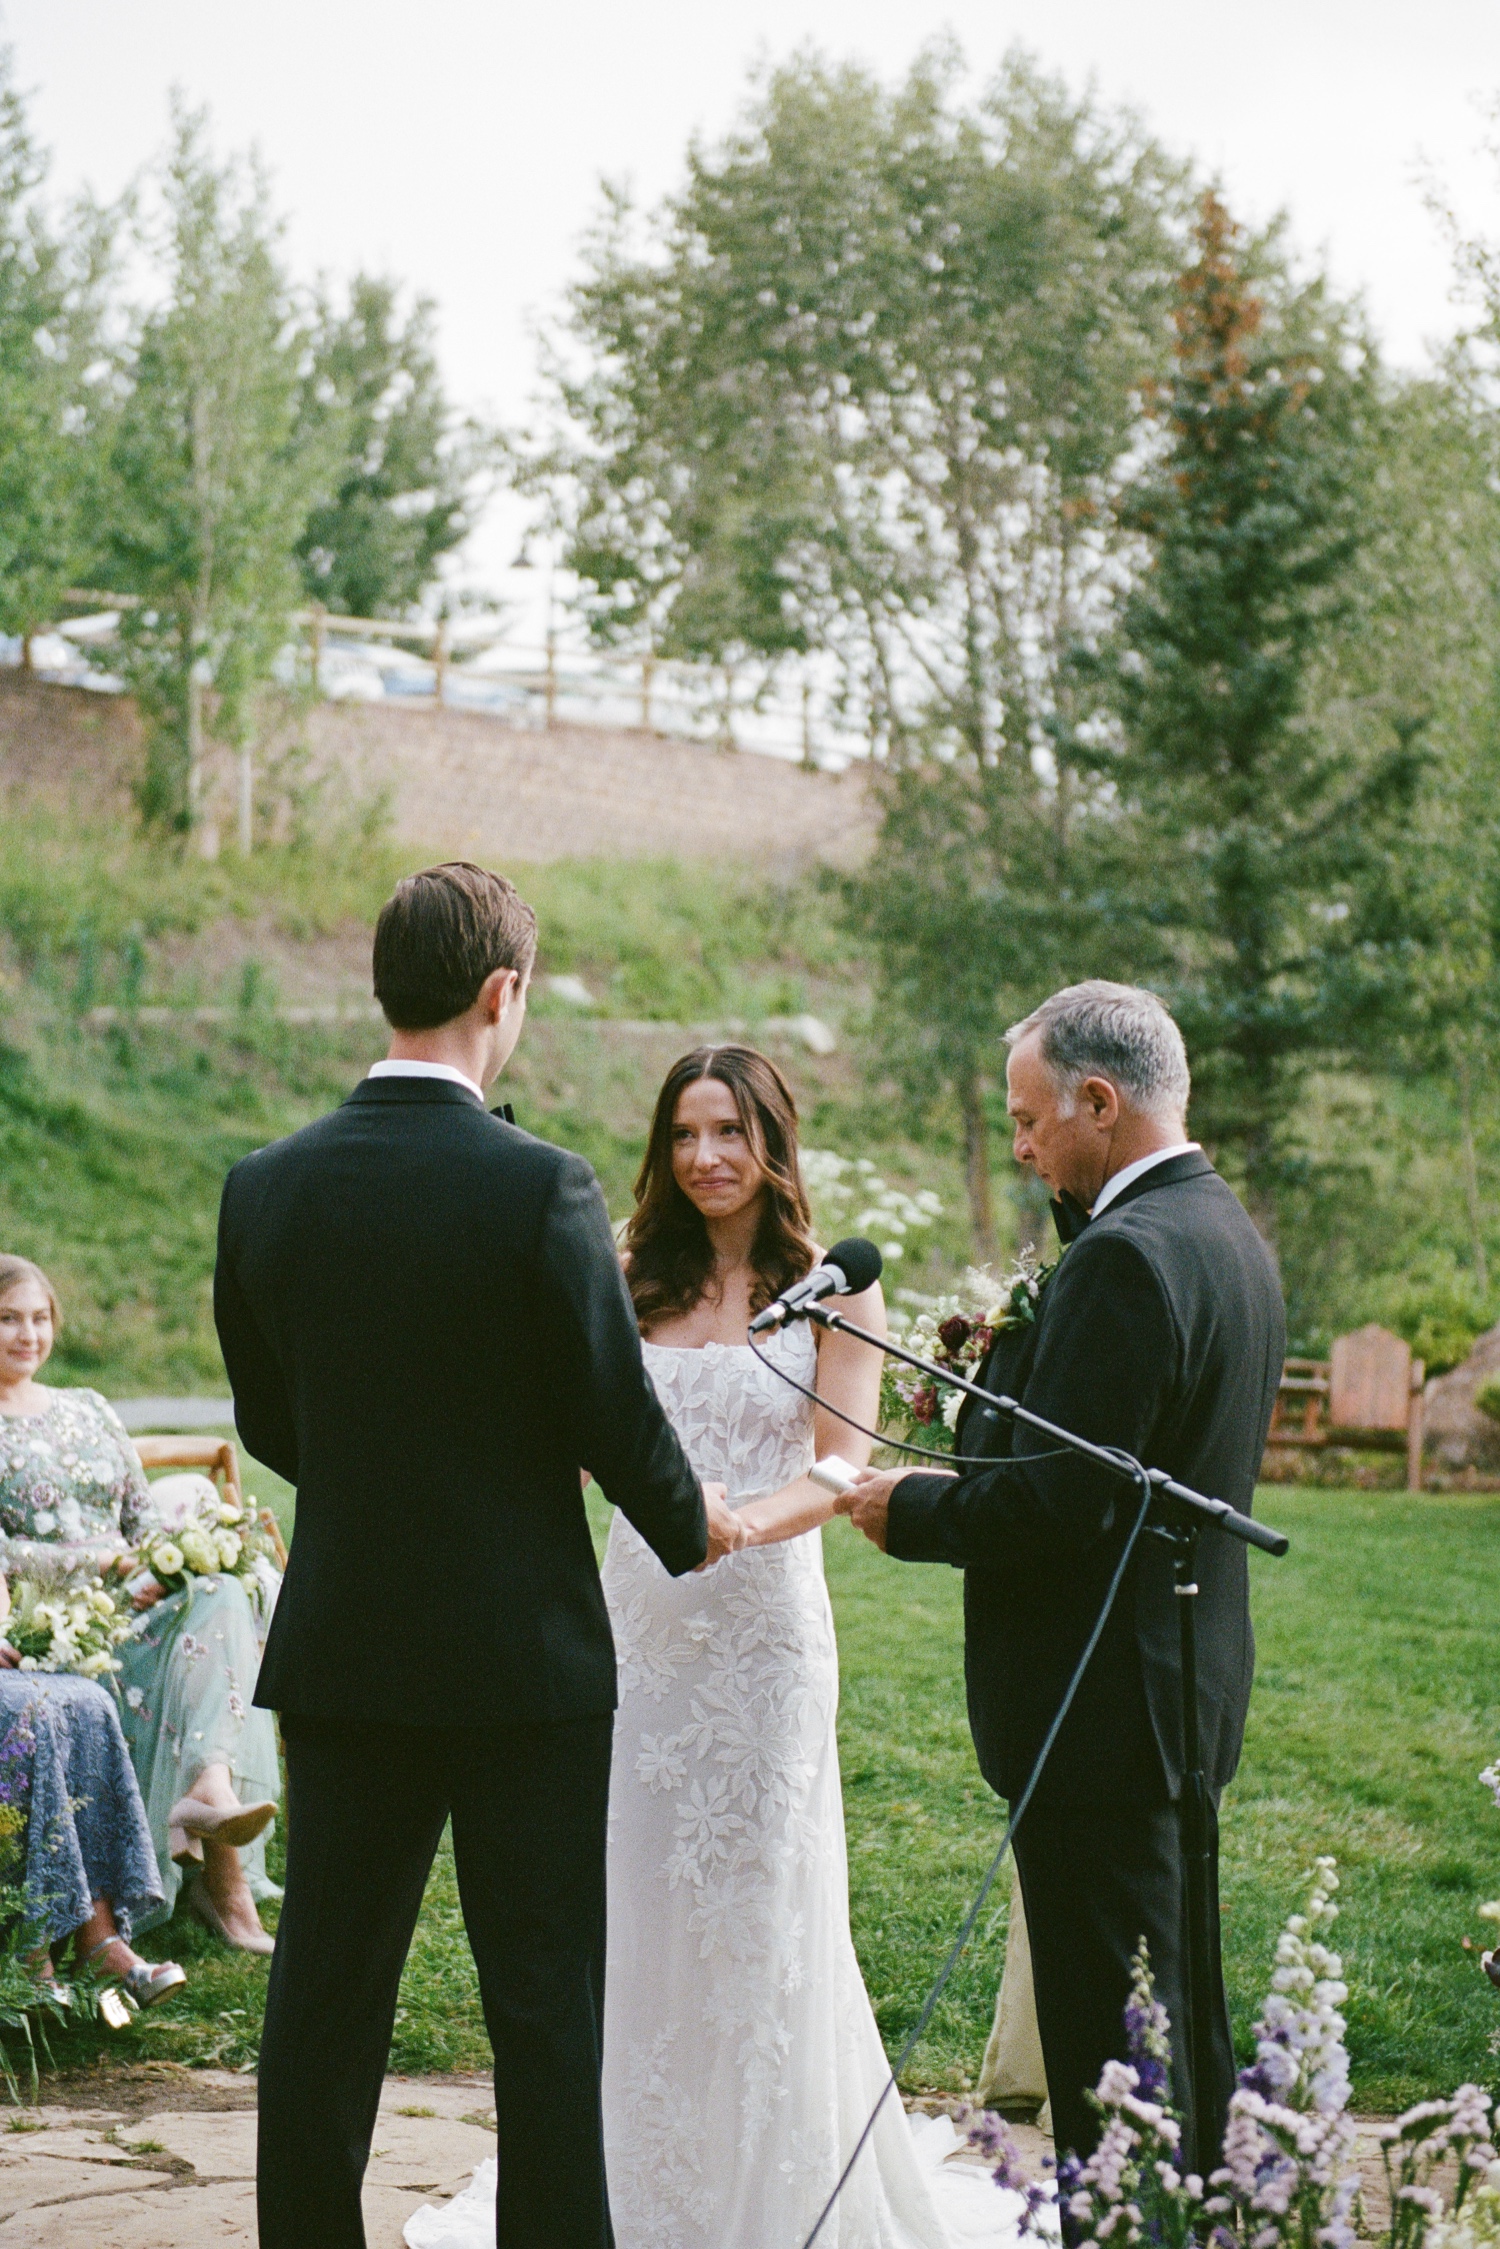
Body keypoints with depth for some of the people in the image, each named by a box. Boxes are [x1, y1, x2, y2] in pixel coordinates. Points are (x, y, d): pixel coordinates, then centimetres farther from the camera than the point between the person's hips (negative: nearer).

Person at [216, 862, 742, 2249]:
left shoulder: (265, 1187, -2)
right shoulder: (540, 1188, -16)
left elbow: (269, 1424, 8)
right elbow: (616, 1416, -10)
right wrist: (692, 1525, 10)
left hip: (339, 1655, 4)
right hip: (523, 1658, -4)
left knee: (326, 1994, 12)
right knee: (546, 2004, 7)